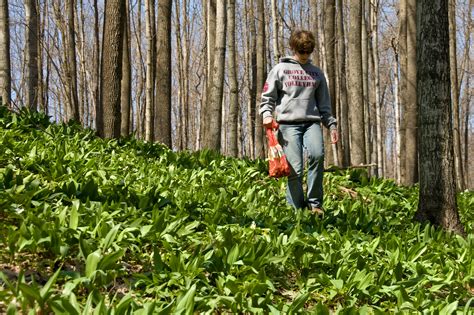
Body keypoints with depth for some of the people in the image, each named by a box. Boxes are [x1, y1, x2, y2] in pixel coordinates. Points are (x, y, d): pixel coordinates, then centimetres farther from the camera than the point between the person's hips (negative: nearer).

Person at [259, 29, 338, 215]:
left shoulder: (317, 73, 19)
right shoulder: (280, 69, 10)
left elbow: (324, 104, 22)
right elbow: (267, 97, 9)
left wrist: (331, 124, 13)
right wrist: (267, 114, -9)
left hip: (312, 122, 2)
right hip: (288, 123, -2)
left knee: (317, 155, -25)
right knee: (295, 168, -12)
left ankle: (315, 203, -15)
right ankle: (296, 210, -3)